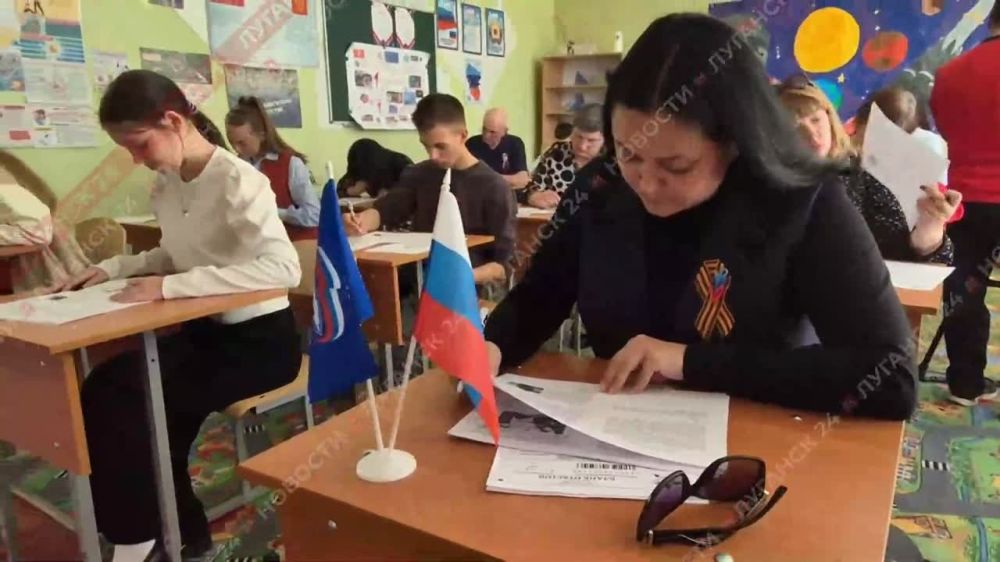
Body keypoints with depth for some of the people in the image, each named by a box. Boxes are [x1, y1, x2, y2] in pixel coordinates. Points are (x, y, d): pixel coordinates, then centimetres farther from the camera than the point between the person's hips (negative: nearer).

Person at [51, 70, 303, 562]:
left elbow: (284, 269, -33)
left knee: (126, 401, -15)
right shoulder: (167, 183, 4)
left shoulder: (237, 181, -20)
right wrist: (115, 267, 2)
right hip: (205, 329, 7)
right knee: (103, 390, -7)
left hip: (259, 339, -7)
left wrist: (171, 286, -32)